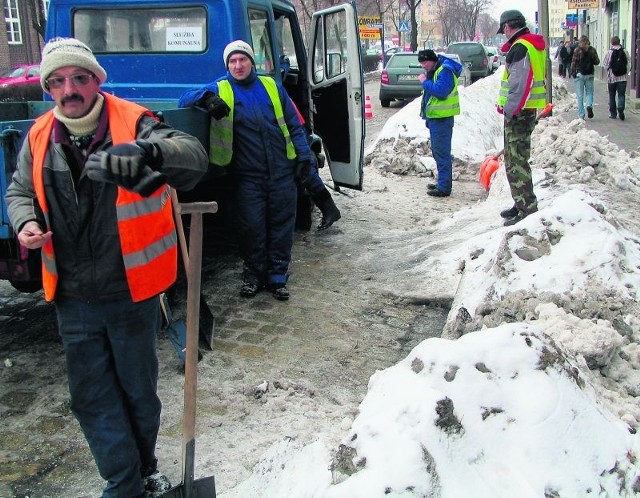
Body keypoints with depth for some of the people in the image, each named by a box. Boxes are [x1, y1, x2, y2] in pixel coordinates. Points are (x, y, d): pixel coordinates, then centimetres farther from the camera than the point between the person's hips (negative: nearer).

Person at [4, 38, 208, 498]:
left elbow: (194, 156, -28)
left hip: (133, 292, -3)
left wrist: (149, 152, -50)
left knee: (139, 390, 14)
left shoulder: (133, 123, -12)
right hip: (73, 297, 4)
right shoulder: (40, 137, 1)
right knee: (91, 398, 11)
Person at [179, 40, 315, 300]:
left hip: (282, 172, 2)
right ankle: (253, 275, 20)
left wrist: (304, 155, 6)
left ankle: (277, 276, 20)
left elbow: (294, 124, 13)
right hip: (248, 175, -1)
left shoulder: (271, 86, 10)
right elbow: (185, 99, -1)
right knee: (252, 227, 1)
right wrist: (207, 98, -21)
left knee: (282, 225, 6)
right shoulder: (221, 89, 5)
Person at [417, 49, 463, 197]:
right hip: (435, 117, 11)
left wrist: (425, 81, -17)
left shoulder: (445, 71, -15)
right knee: (438, 152, 18)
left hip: (442, 118, -11)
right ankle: (442, 182, 28)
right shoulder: (434, 71, 18)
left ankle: (444, 187, -8)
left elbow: (440, 91, -28)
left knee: (442, 152, -10)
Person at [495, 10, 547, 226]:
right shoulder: (534, 45, 17)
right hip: (528, 109, 10)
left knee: (517, 161, -8)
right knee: (516, 159, 18)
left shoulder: (519, 48, -15)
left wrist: (510, 111, -20)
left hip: (518, 111, -10)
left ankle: (527, 208, -8)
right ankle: (522, 204, 27)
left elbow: (519, 84, -23)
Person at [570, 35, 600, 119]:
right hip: (589, 74, 2)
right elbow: (597, 62, 4)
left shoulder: (577, 50, -7)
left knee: (580, 95, 2)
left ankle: (581, 115, 0)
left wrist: (573, 72, 4)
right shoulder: (592, 50, 1)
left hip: (579, 74, -2)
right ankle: (589, 105, -13)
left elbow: (573, 62, -8)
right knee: (589, 92, 16)